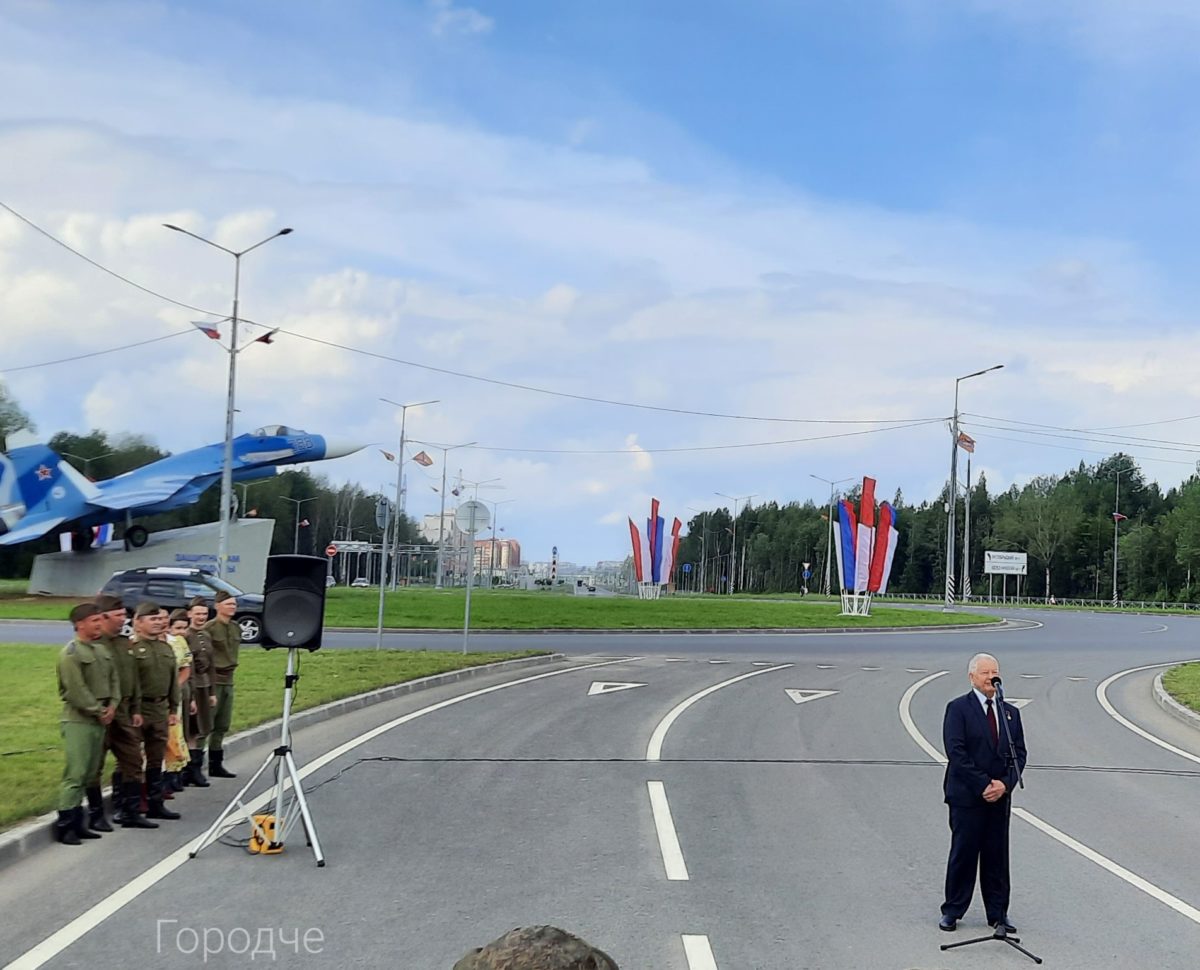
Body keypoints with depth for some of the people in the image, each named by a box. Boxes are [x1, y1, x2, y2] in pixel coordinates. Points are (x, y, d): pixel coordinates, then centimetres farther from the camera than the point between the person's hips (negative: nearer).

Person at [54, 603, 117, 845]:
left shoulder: (102, 650, 14)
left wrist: (112, 706, 1)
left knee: (89, 773, 10)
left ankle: (77, 822, 17)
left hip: (100, 720, 8)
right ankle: (64, 824, -6)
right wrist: (98, 711, -11)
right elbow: (76, 690, -16)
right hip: (78, 720, -8)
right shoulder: (71, 653, -12)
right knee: (75, 773, -11)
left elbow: (113, 679, 16)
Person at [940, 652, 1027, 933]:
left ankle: (998, 913, 17)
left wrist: (1004, 783, -8)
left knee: (998, 856, 8)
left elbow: (1019, 753, 8)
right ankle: (952, 911, 13)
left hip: (1000, 795, 5)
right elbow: (956, 752, -13)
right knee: (963, 854, 1)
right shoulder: (958, 709, -6)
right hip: (966, 796, -5)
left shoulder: (1010, 712, 11)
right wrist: (982, 785, -16)